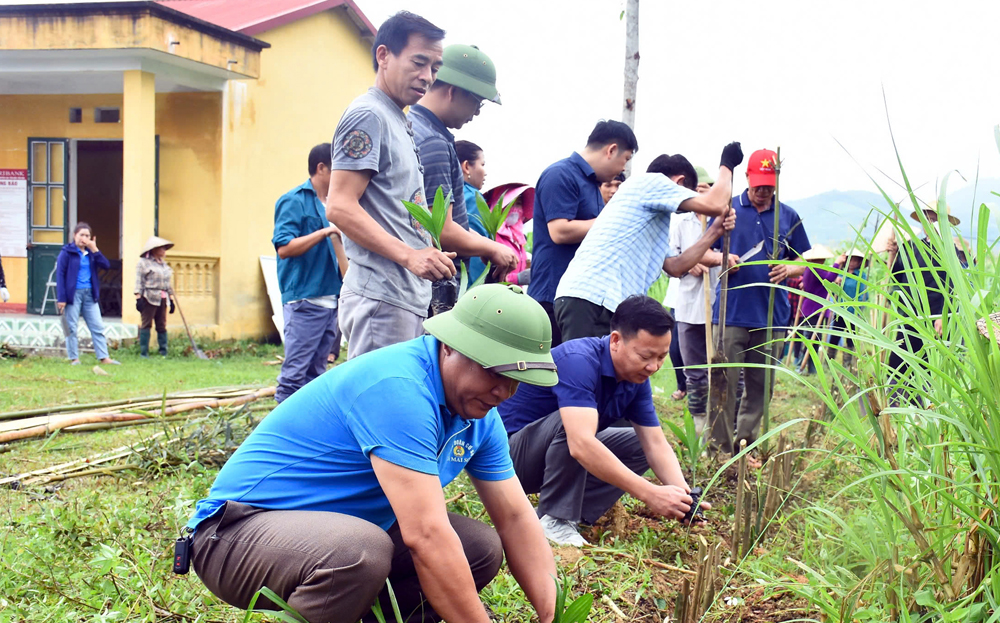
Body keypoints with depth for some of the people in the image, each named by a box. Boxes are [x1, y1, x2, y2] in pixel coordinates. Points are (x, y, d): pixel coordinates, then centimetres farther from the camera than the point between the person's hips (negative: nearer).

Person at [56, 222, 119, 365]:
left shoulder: (91, 253, 10)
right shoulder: (67, 252, -4)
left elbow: (106, 265, 0)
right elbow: (60, 274, -8)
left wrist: (95, 250, -9)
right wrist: (61, 298, -14)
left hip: (89, 294, 5)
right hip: (73, 293, -5)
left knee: (98, 327, 4)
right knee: (71, 328, 1)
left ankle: (103, 357, 7)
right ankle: (74, 358, 7)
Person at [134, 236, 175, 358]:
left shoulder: (164, 264, 19)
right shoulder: (143, 263, -1)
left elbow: (168, 284, 22)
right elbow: (139, 282, -7)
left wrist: (171, 299, 17)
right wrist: (138, 298, -15)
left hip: (162, 299, 7)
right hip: (149, 298, -7)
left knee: (162, 326, 6)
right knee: (146, 324, -5)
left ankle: (163, 352, 9)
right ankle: (143, 352, -4)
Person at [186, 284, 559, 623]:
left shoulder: (480, 414, 2)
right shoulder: (399, 388, -27)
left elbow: (515, 518, 6)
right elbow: (426, 534, -32)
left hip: (342, 530, 9)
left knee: (481, 549, -1)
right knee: (362, 552, -38)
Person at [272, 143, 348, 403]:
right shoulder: (294, 201, -6)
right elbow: (284, 248, -17)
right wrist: (324, 232, -21)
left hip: (330, 300, 8)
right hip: (304, 300, -8)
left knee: (316, 375, 10)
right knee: (294, 374, -9)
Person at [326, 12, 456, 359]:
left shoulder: (400, 122, 23)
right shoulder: (367, 116, -7)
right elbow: (340, 207, -17)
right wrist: (408, 255, -25)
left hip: (409, 300, 10)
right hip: (381, 298, -10)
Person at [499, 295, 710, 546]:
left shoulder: (637, 379, -4)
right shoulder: (578, 361, -31)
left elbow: (656, 445, -5)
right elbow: (581, 445, -42)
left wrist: (684, 495, -24)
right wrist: (650, 493, -43)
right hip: (512, 451, -9)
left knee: (638, 443, 1)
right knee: (572, 421, -33)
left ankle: (575, 515, -7)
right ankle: (553, 521, -21)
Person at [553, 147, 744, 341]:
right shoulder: (649, 181, 3)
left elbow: (673, 267, 28)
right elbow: (714, 204, -6)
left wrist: (715, 230, 28)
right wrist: (727, 165, 12)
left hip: (610, 303, 11)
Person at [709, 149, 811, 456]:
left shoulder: (789, 217, 12)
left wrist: (789, 269, -7)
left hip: (772, 317, 2)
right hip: (730, 313, -2)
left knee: (760, 387, 7)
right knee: (724, 383, -5)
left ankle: (746, 446, 16)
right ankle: (720, 449, 1)